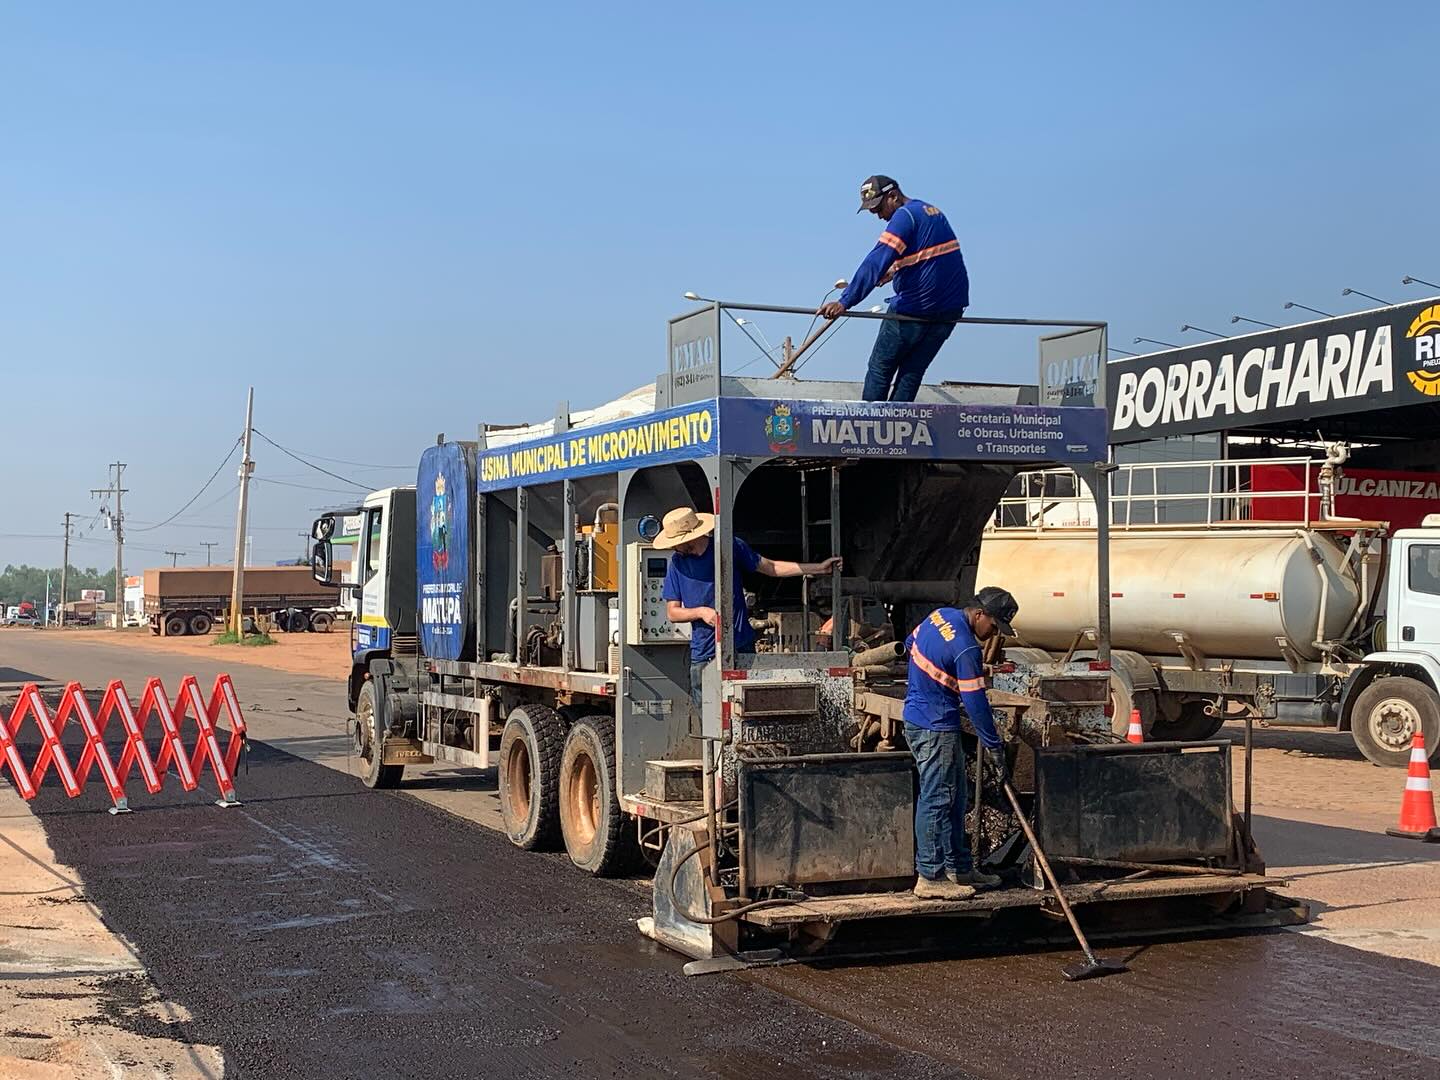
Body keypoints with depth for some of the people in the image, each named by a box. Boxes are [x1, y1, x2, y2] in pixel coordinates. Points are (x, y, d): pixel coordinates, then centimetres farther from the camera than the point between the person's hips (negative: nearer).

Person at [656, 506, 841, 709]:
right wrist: (701, 612, -13)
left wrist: (819, 568, 4)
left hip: (741, 648, -1)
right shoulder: (678, 563, 4)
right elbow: (672, 612, 6)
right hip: (702, 657, 2)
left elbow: (770, 567, 8)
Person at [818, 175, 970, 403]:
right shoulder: (933, 212, 13)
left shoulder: (905, 216, -13)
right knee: (912, 373, 11)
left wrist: (845, 301, -31)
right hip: (950, 311, 8)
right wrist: (896, 270, 33)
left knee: (880, 369, 6)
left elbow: (876, 262, -25)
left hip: (914, 309, -8)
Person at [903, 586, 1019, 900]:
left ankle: (960, 868, 22)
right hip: (935, 729, -10)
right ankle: (930, 878, -1)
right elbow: (976, 704, -19)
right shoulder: (966, 648, -22)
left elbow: (910, 643, 22)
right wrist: (994, 747, -11)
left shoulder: (939, 615, 5)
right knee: (937, 800, -5)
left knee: (955, 797, 15)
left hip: (918, 716, 10)